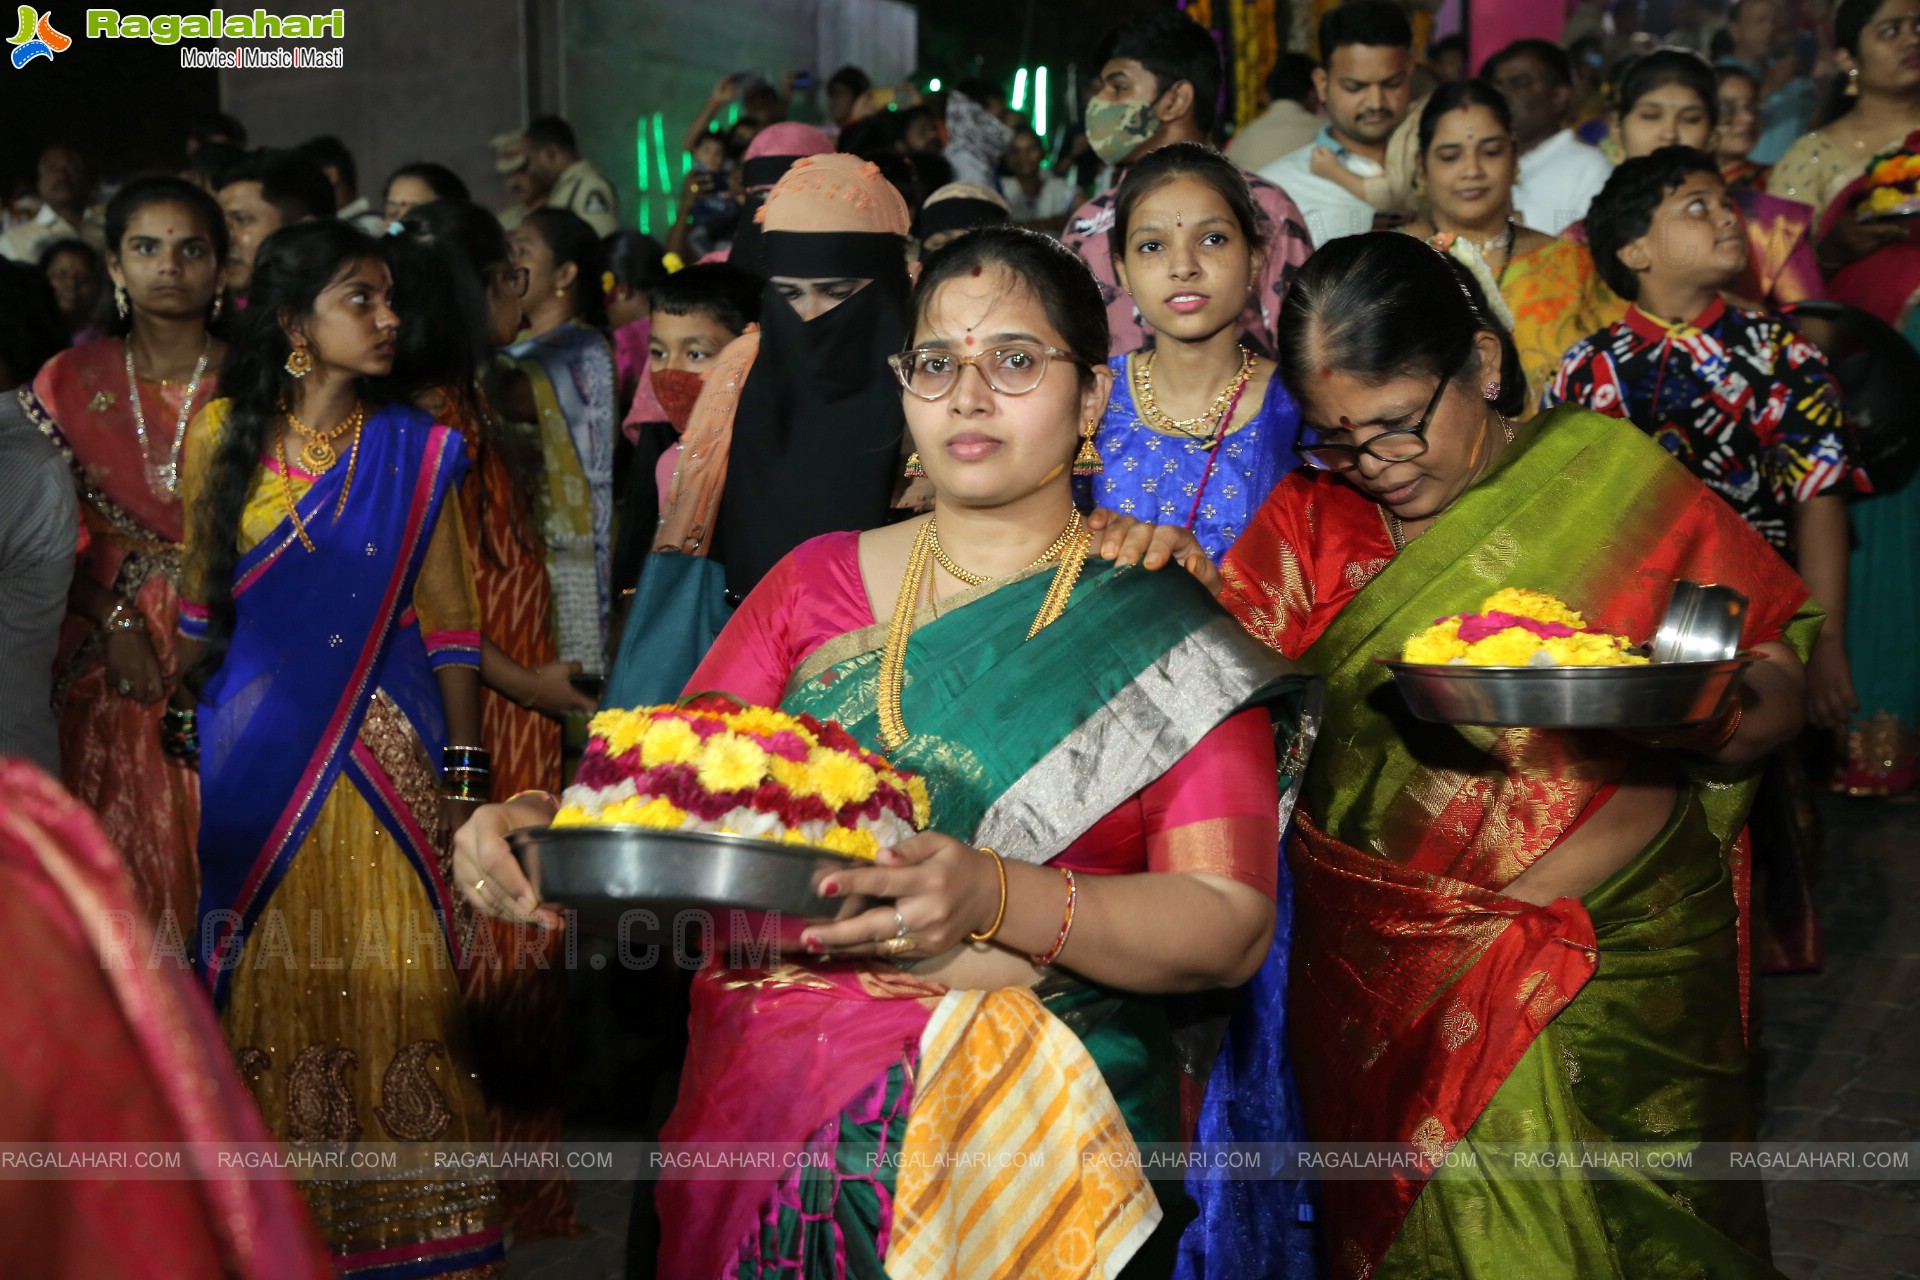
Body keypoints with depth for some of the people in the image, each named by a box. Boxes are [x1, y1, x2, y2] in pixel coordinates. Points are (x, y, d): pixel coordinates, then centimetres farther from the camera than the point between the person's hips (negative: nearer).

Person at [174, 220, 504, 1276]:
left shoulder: (414, 452, 0)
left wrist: (464, 770, -6)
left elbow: (449, 622, -1)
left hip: (386, 750, -1)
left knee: (400, 981, 1)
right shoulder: (225, 437, 2)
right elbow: (201, 598, 10)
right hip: (257, 751, 1)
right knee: (274, 981, 9)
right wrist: (192, 716, 5)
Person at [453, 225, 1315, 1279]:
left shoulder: (1166, 629, 3)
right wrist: (545, 829, -15)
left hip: (1044, 1112, -1)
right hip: (760, 1074, 2)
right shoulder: (815, 582, 12)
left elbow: (1232, 930, -5)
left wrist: (997, 899, -21)